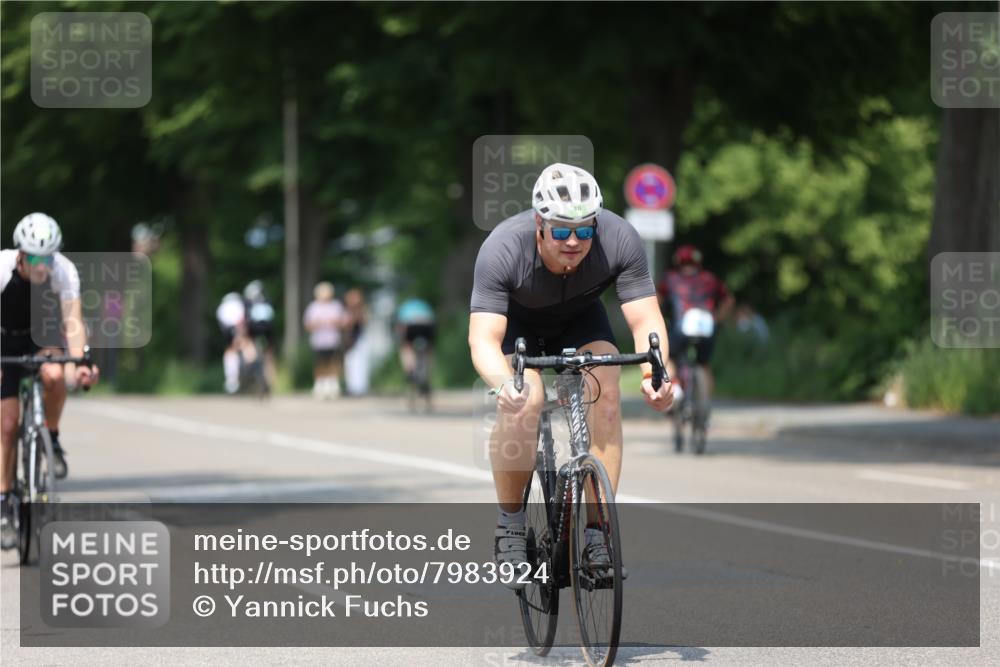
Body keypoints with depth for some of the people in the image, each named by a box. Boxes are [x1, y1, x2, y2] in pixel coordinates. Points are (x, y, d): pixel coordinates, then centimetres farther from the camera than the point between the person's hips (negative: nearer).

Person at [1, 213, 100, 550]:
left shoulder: (64, 270, -26)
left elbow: (73, 322, -30)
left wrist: (79, 363, -47)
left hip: (45, 335, 0)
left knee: (54, 374, -35)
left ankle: (52, 440, -10)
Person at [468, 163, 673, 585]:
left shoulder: (619, 240, -32)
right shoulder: (502, 249, -37)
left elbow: (645, 319, -31)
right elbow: (483, 338, -41)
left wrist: (653, 372, -52)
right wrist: (504, 384, -62)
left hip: (580, 317, 2)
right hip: (516, 321, -2)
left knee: (605, 394, -24)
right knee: (523, 402, -28)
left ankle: (598, 530, -17)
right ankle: (509, 524, -10)